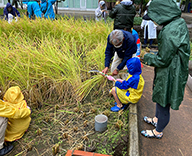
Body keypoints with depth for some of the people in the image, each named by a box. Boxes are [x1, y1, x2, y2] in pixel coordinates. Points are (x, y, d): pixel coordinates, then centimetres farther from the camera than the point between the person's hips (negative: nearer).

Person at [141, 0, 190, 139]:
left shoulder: (170, 32, -29)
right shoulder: (179, 23, 2)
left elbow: (163, 60, -23)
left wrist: (148, 58, -7)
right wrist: (153, 57, 10)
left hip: (169, 75, -10)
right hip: (174, 71, 10)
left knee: (163, 103, 10)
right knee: (160, 98, 28)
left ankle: (158, 132, 34)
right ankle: (157, 119, 52)